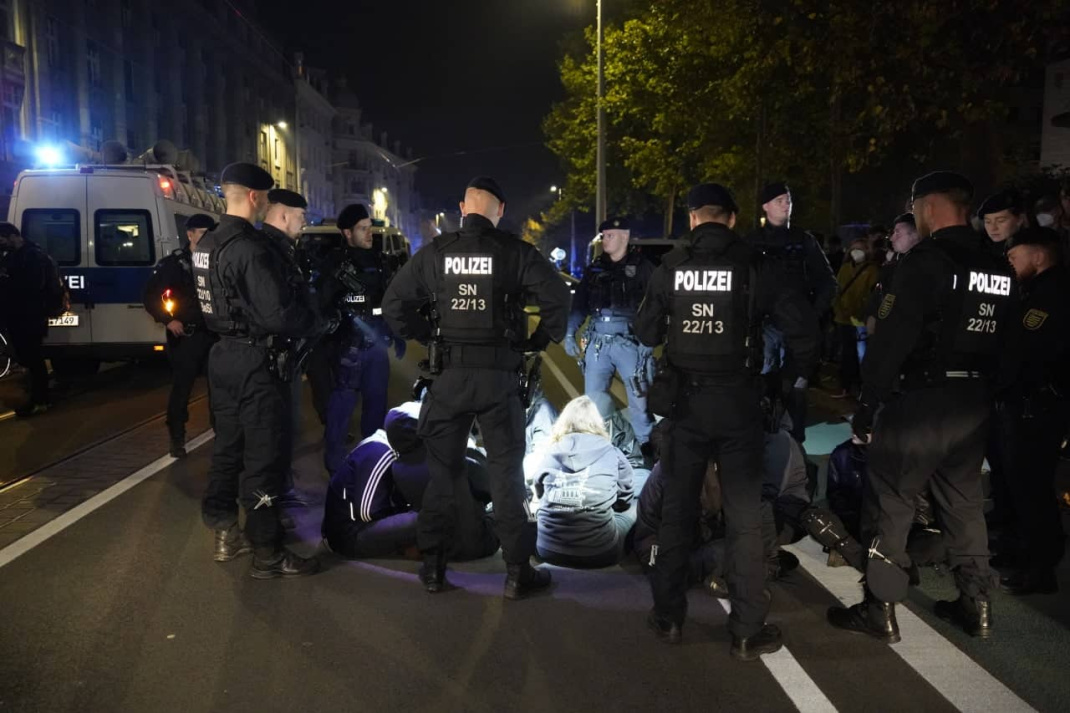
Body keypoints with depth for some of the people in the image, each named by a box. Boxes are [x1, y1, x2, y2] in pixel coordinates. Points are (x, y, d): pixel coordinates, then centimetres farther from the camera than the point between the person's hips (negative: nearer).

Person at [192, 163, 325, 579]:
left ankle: (224, 535, 31)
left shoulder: (206, 245, 10)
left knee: (228, 447, 19)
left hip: (223, 356, 10)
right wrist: (316, 323, -7)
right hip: (258, 363, -9)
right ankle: (267, 554, 8)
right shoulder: (253, 248, -21)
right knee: (264, 456, -1)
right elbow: (279, 314, -26)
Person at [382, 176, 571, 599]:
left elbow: (393, 304, 3)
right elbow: (557, 297, -12)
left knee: (442, 473, 14)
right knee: (506, 475, 8)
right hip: (498, 376, -2)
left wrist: (427, 337, 10)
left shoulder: (434, 252, 2)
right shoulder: (514, 251, -4)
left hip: (448, 375, 2)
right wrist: (539, 341, 1)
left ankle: (433, 568, 21)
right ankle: (518, 572, 13)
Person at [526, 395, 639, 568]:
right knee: (632, 507, 24)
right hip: (600, 553, -1)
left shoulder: (548, 453, 1)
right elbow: (625, 500, 12)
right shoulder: (612, 454, -3)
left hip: (549, 550, 1)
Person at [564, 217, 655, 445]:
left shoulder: (642, 267, 0)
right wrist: (570, 333, 5)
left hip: (629, 343, -4)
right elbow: (579, 304, 16)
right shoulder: (595, 268, 14)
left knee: (639, 400, 0)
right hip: (597, 343, 4)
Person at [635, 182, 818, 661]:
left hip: (685, 401, 2)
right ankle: (748, 631, 13)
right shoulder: (752, 264, -6)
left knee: (677, 509, 13)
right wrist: (804, 369, 6)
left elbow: (646, 333, 4)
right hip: (737, 402, -2)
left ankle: (668, 617, 23)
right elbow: (800, 322, -11)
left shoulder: (671, 266, -1)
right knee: (744, 516, 6)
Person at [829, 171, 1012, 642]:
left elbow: (893, 337, -19)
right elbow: (1001, 337, 13)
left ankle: (880, 609, 7)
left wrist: (867, 403, -15)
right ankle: (975, 606, 26)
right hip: (975, 402, 8)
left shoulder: (926, 261, -14)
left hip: (924, 399, -8)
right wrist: (982, 386, 17)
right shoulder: (998, 269, 10)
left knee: (889, 503, 1)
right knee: (964, 502, 18)